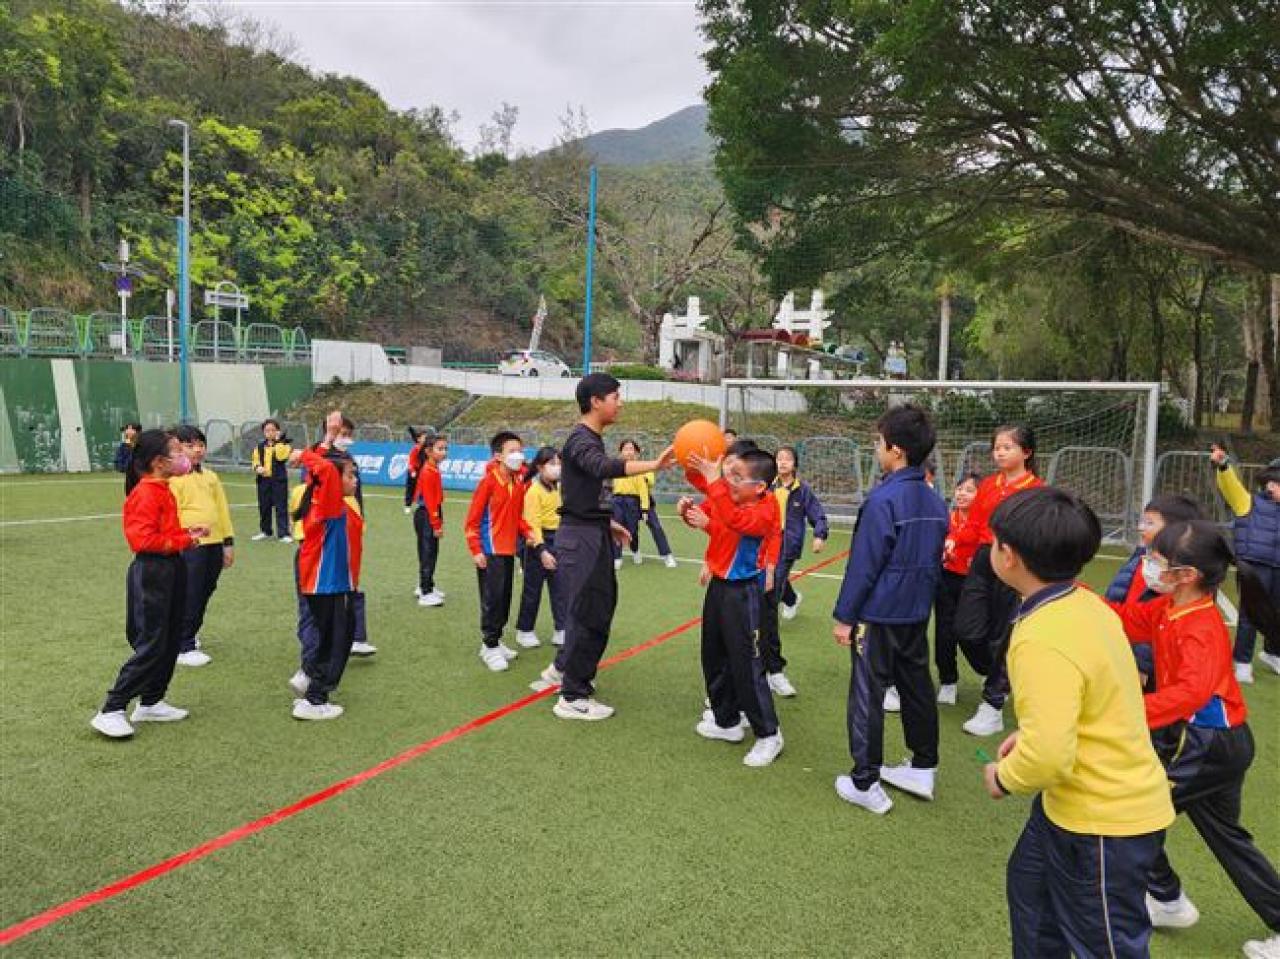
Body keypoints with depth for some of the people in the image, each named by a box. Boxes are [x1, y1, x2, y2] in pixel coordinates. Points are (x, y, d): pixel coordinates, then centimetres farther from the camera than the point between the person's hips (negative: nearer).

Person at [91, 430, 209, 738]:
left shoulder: (163, 490, 12)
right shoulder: (145, 494, -18)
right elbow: (142, 539, -25)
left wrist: (188, 533, 5)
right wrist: (184, 541, -18)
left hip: (171, 570, 10)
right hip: (151, 573, -10)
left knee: (169, 643, 16)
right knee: (150, 647, -6)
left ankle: (150, 703, 27)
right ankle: (111, 711, 3)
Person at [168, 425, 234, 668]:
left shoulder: (211, 477, 14)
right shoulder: (174, 479, -6)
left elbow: (222, 510, 16)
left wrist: (228, 542, 13)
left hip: (214, 545, 7)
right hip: (190, 546, -7)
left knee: (204, 595, 15)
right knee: (189, 598, -2)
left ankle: (190, 634, 34)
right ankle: (184, 648, 7)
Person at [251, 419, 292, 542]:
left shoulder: (283, 444, -1)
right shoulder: (259, 447, 12)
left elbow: (281, 457, -19)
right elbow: (255, 460, 13)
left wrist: (278, 441, -18)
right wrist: (257, 467, -8)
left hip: (279, 479, -4)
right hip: (264, 480, 4)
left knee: (281, 507, -5)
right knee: (264, 506, 12)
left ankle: (283, 533, -3)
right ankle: (265, 531, 27)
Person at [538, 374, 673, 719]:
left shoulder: (592, 440, 14)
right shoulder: (581, 440, -17)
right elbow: (604, 467, -38)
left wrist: (607, 523, 22)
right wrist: (653, 465, -46)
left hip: (594, 535, 10)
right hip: (581, 537, -10)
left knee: (598, 608, 20)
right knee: (590, 614, -3)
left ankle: (562, 669, 38)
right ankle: (573, 698, 9)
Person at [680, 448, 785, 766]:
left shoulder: (765, 511, -21)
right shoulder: (726, 497, 0)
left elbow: (735, 519, -40)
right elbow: (701, 514, 12)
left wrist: (714, 481, -42)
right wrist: (687, 510, -11)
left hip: (743, 593, -8)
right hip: (718, 585, 8)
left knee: (746, 665, -3)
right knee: (713, 659, 18)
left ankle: (768, 735, 13)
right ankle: (726, 721, 36)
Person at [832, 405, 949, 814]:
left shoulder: (884, 499, -19)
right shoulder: (935, 501, 5)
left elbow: (863, 564, -17)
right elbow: (933, 560, 12)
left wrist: (845, 615, -10)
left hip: (878, 615, -8)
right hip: (917, 614, 8)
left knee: (867, 696, 2)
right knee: (917, 688, 17)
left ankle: (865, 784, 9)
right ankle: (923, 769, 30)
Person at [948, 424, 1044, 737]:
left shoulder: (1037, 489, -5)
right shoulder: (987, 485, 10)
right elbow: (974, 527, 10)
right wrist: (954, 540, -7)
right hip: (983, 562, 5)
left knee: (1000, 637, 3)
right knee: (966, 630, 3)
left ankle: (992, 707, 18)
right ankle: (1002, 680, 31)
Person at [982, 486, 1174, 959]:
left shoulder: (1044, 641, -32)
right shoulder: (1083, 602, -4)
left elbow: (1048, 756, -35)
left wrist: (1004, 779, -14)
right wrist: (1029, 735, 8)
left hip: (1105, 823, -9)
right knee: (1030, 884, 27)